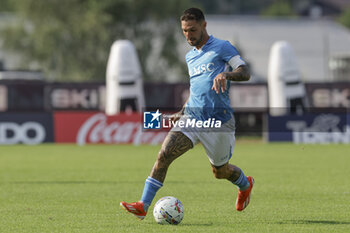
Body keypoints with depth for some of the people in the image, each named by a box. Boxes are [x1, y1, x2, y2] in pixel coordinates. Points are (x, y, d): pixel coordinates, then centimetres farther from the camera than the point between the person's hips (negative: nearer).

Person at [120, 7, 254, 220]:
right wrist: (182, 112, 21)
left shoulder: (222, 47, -3)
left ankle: (245, 184, 46)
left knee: (220, 171, 10)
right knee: (164, 154, -16)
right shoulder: (190, 56, 17)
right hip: (192, 117, 5)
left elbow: (245, 73, -12)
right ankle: (143, 206, -20)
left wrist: (225, 74, -32)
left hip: (218, 121, -5)